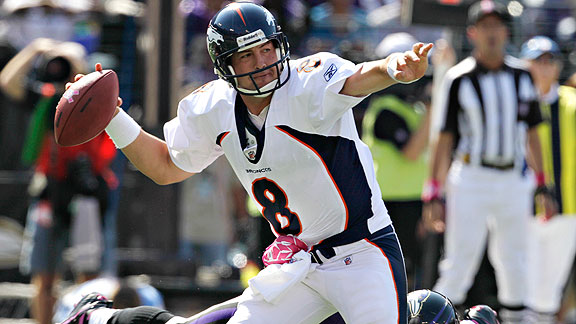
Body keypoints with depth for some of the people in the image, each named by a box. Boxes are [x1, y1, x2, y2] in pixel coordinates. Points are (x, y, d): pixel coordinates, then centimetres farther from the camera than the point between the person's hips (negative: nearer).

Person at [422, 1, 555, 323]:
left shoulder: (522, 76, 8)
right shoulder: (459, 79, -4)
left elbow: (531, 134, 15)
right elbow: (444, 138, -4)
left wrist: (542, 186, 12)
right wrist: (434, 194, -8)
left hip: (514, 181, 4)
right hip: (472, 179, -4)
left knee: (514, 266, 8)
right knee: (460, 264, -7)